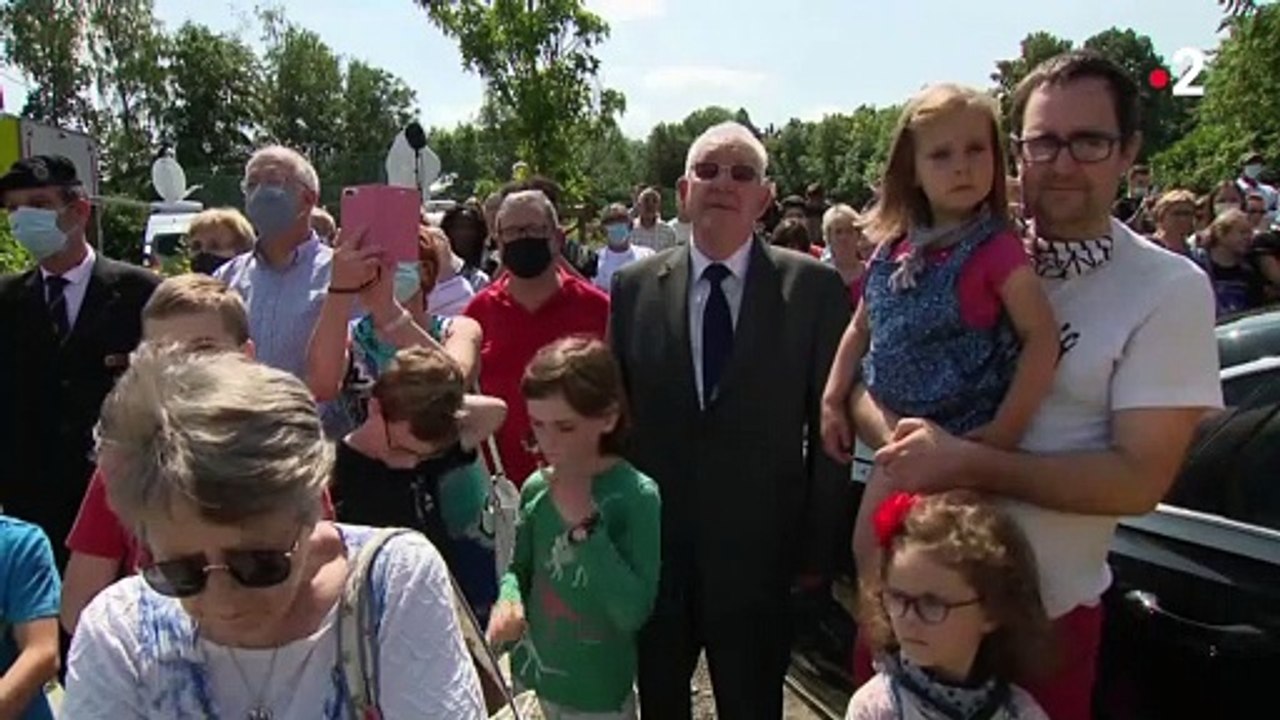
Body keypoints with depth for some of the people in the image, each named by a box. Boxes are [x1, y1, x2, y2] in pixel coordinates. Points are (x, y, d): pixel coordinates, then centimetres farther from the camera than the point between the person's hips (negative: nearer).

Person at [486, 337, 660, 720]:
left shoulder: (636, 495, -20)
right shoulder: (535, 488, -7)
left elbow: (634, 613, -22)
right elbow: (520, 568, 6)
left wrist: (586, 523, -27)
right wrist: (509, 600, -15)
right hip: (540, 672, 4)